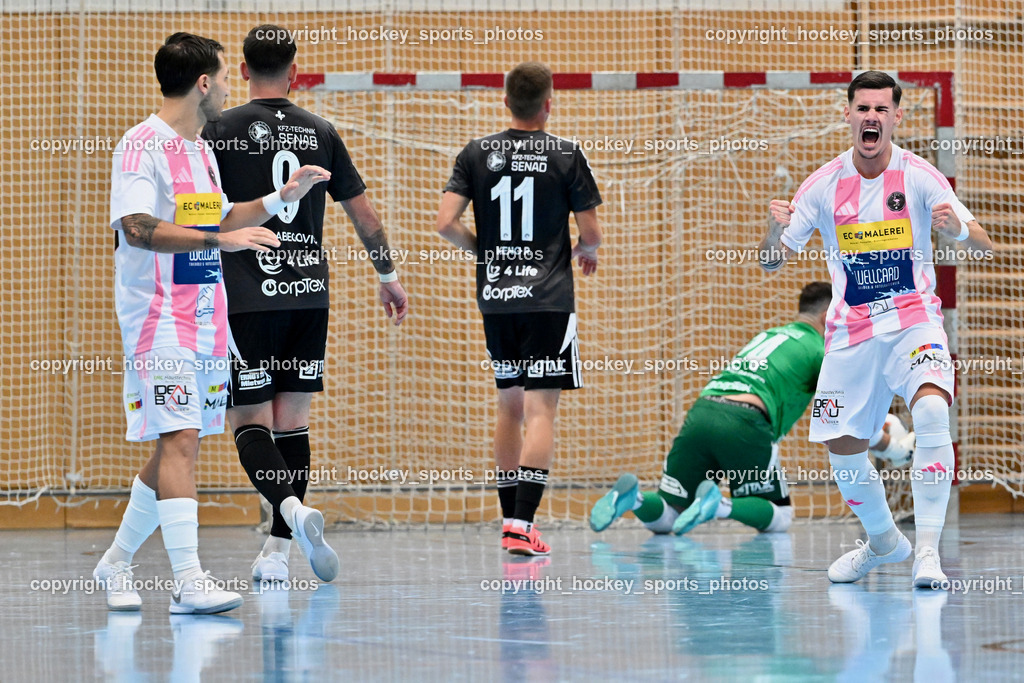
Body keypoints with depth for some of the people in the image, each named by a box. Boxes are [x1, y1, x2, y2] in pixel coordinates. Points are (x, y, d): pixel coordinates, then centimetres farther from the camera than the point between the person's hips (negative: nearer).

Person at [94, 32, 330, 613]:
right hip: (160, 324, -9)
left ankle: (117, 562, 24)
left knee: (180, 447, 11)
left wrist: (283, 197, 24)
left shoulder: (200, 149, 17)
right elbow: (137, 228, -23)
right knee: (180, 440, -16)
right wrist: (218, 239, -29)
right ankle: (189, 580, -20)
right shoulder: (143, 145, -11)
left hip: (206, 323, 9)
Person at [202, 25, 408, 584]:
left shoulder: (221, 130, -3)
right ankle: (277, 551, 7)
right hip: (309, 295, 3)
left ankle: (291, 507, -25)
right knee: (292, 420, 9)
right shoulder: (320, 133, 8)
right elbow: (362, 211, 14)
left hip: (246, 297, -3)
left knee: (250, 421, 2)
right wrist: (388, 275, 27)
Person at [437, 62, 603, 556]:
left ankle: (512, 520, 21)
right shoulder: (565, 156, -4)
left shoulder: (476, 154, 4)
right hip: (548, 298, -4)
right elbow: (590, 232, -3)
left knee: (509, 405, 16)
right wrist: (586, 250, 20)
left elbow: (446, 223, -3)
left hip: (494, 297, 4)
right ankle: (521, 524, -18)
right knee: (541, 409, -6)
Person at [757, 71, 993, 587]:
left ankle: (927, 550, -26)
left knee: (931, 412, -29)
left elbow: (985, 248, -8)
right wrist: (775, 230, -19)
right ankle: (883, 541, 33)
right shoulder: (824, 184, 0)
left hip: (913, 319, -3)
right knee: (842, 448, 6)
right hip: (851, 330, 3)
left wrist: (959, 229, -32)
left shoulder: (919, 176, -6)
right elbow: (773, 261, 4)